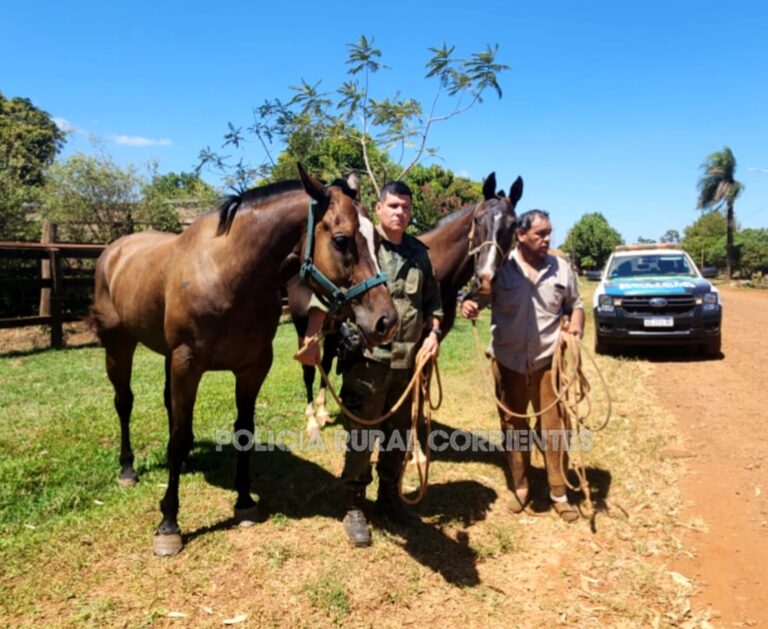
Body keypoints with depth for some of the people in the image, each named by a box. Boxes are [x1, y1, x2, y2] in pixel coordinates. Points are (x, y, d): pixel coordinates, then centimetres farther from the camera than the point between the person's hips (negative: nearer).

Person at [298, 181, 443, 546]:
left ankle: (389, 498, 35)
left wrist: (433, 332, 0)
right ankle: (354, 508, 21)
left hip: (408, 360, 5)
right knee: (361, 436, 4)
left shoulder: (419, 252, 9)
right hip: (367, 358, -5)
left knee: (399, 434, 16)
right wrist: (310, 340, -21)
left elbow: (433, 299, 17)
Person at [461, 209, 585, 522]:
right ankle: (519, 487, 29)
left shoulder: (561, 268, 3)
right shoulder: (499, 266, -5)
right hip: (508, 361, -1)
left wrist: (576, 326, -8)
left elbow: (575, 305, 12)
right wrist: (470, 303, -21)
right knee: (512, 426, 11)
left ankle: (559, 494, 20)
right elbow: (481, 294, 2)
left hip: (548, 361, 1)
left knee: (554, 427, 4)